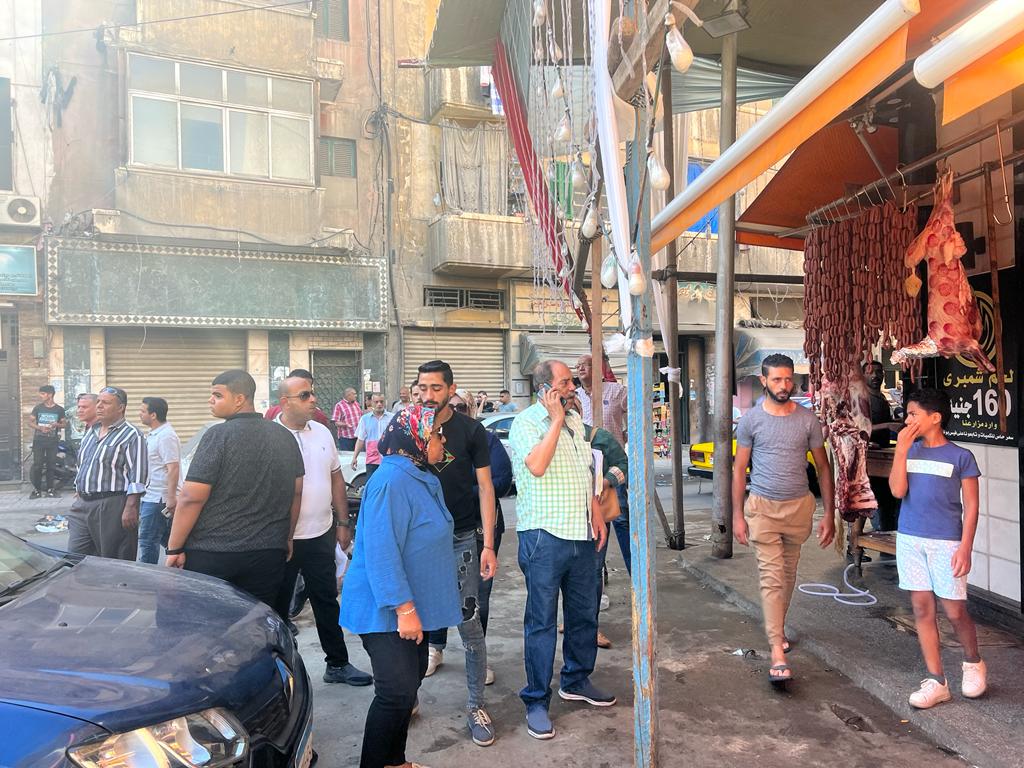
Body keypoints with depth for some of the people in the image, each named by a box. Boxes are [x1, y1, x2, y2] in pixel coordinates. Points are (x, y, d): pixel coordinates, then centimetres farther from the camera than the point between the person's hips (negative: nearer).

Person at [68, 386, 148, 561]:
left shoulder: (131, 436, -8)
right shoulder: (91, 432, 18)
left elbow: (138, 476, -15)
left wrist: (130, 507, -22)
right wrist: (78, 492, 22)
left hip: (113, 507, -8)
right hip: (83, 504, 8)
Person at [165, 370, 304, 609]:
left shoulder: (219, 435, -12)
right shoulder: (285, 437, 5)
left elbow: (191, 498, -14)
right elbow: (296, 493, 11)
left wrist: (174, 548, -5)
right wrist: (287, 539, 20)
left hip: (211, 554, -5)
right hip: (269, 552, 5)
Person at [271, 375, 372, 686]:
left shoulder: (322, 432, 4)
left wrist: (343, 523, 9)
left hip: (321, 534, 5)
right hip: (282, 539, -5)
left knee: (327, 602, 16)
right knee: (277, 607, 11)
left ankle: (337, 664, 30)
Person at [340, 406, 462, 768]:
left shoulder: (422, 479, 9)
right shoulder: (391, 480, -23)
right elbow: (381, 551, -28)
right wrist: (404, 608, -27)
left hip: (411, 605, 10)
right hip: (386, 610, -10)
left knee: (410, 683, 17)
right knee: (396, 693, -5)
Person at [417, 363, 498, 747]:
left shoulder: (470, 430, -4)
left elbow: (484, 486, -2)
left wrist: (488, 544, -8)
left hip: (463, 538, -2)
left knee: (469, 622, 0)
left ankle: (476, 705, 13)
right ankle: (434, 646, 37)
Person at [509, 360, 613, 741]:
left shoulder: (575, 420, 13)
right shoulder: (526, 422, -10)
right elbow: (537, 466, -27)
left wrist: (596, 515, 16)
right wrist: (556, 420, -19)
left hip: (581, 535, 7)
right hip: (545, 537, -7)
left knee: (584, 613, 18)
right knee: (542, 621, 1)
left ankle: (577, 680, 36)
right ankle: (536, 702, 14)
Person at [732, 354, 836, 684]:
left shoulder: (807, 419, 0)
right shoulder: (751, 420, -4)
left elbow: (822, 467, 6)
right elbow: (739, 469, 1)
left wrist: (829, 513, 2)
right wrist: (738, 515, -3)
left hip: (799, 506, 3)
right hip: (763, 507, -2)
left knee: (788, 574, 16)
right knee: (771, 577, -7)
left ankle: (777, 627, 37)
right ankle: (777, 652, -8)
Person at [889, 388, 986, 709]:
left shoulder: (960, 457, -5)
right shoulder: (910, 451, 6)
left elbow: (971, 507, -4)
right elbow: (898, 490, -6)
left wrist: (965, 548, -11)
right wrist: (901, 449, -9)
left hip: (946, 543, -4)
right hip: (910, 540, 4)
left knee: (954, 611, 2)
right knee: (922, 609, 7)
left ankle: (973, 663, 33)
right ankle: (936, 681, 18)